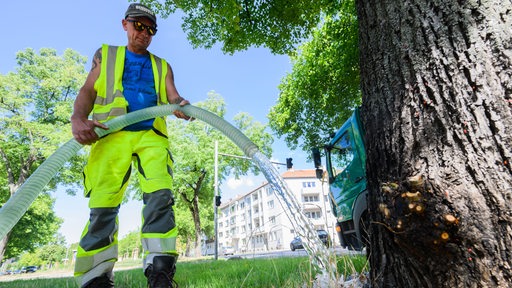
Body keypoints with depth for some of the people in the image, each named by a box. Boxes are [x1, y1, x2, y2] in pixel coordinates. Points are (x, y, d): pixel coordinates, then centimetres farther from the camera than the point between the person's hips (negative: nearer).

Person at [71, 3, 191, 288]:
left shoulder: (162, 65, 25)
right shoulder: (105, 55, 24)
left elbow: (172, 95, 11)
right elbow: (88, 90, 11)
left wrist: (180, 105, -15)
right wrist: (79, 118, -10)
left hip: (151, 135, 1)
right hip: (112, 134, 0)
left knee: (160, 197, -19)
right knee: (103, 205, -9)